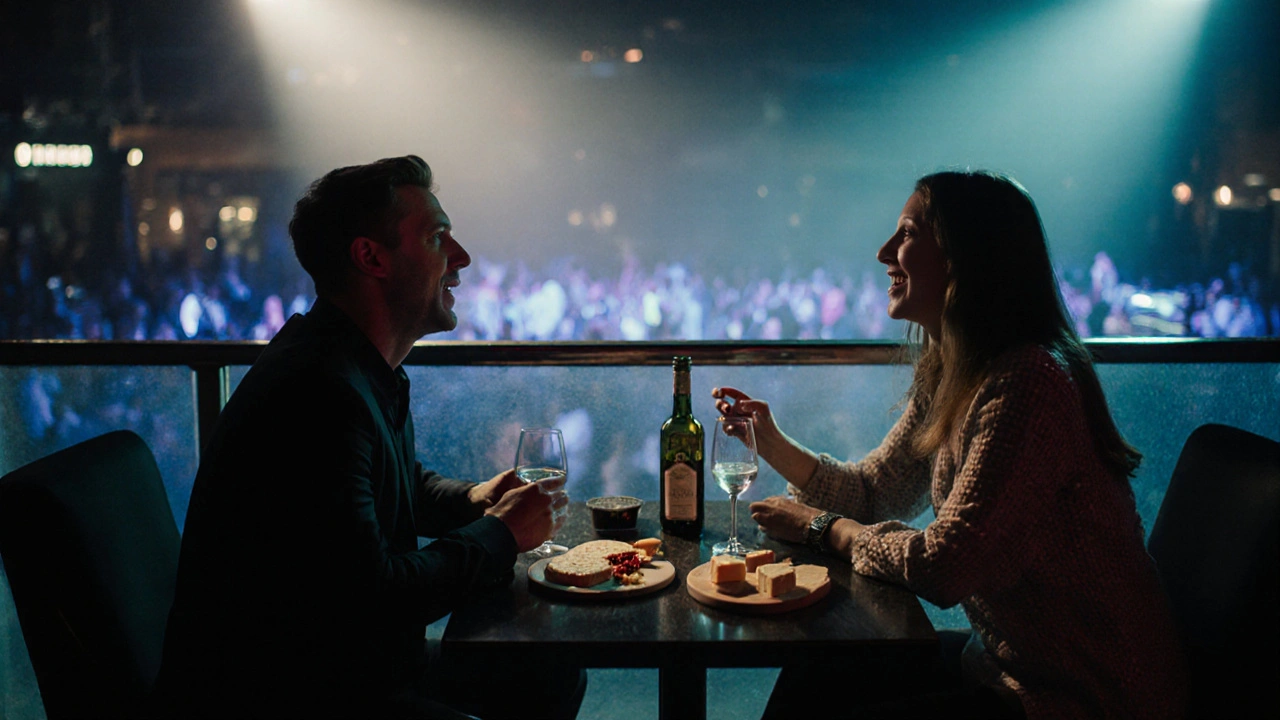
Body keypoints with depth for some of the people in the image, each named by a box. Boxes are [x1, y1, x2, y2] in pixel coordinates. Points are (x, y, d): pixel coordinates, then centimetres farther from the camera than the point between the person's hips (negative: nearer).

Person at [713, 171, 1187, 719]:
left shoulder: (1025, 384, -27)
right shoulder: (944, 375, 4)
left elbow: (942, 567, -25)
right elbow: (875, 491, 12)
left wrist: (822, 527, -9)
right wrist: (773, 444, -2)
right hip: (1014, 662, 8)